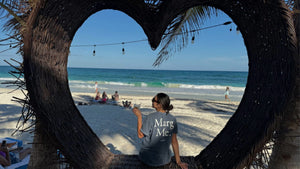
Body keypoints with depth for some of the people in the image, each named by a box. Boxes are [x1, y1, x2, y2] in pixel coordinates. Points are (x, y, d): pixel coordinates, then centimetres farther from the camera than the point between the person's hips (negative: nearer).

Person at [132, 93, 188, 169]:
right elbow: (174, 141, -3)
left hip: (149, 159, -3)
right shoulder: (172, 119, -8)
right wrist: (178, 161, 4)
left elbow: (140, 135, -12)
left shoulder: (151, 117, -21)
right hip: (165, 159, 3)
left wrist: (139, 116, -10)